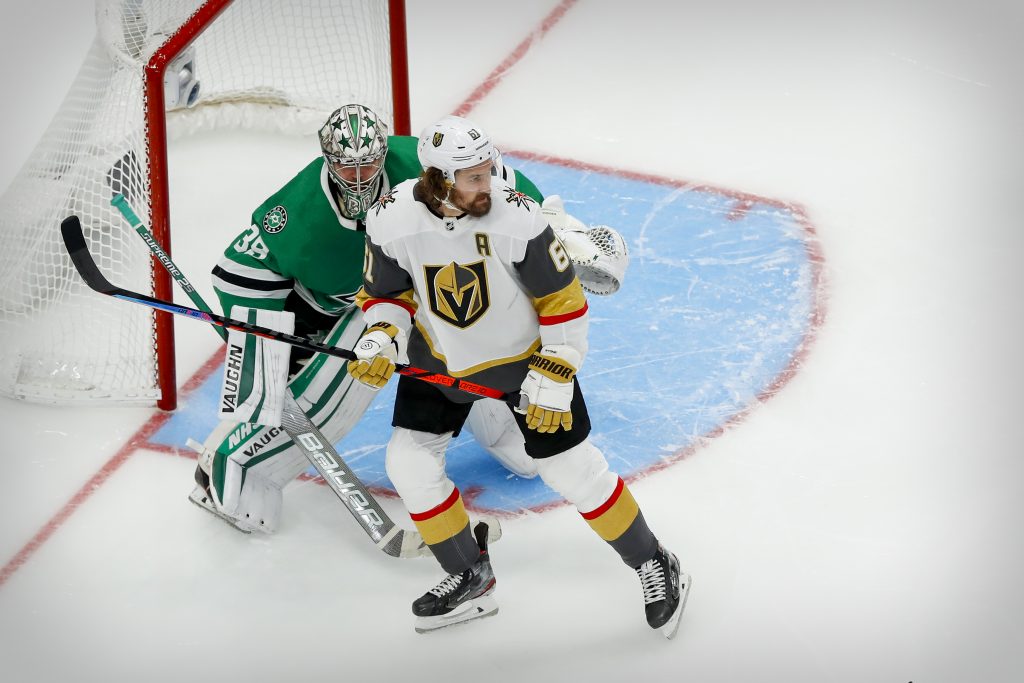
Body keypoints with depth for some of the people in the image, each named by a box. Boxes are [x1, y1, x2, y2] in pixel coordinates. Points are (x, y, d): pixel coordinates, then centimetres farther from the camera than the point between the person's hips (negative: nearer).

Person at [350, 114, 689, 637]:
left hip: (522, 354, -3)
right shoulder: (391, 221, -21)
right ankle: (470, 579, 20)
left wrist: (553, 380, -16)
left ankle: (654, 567, 19)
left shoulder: (517, 217, -29)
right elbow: (387, 293, -2)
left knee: (572, 469, -2)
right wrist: (379, 341, -20)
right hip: (440, 358, 3)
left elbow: (562, 300, -17)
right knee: (408, 462, -1)